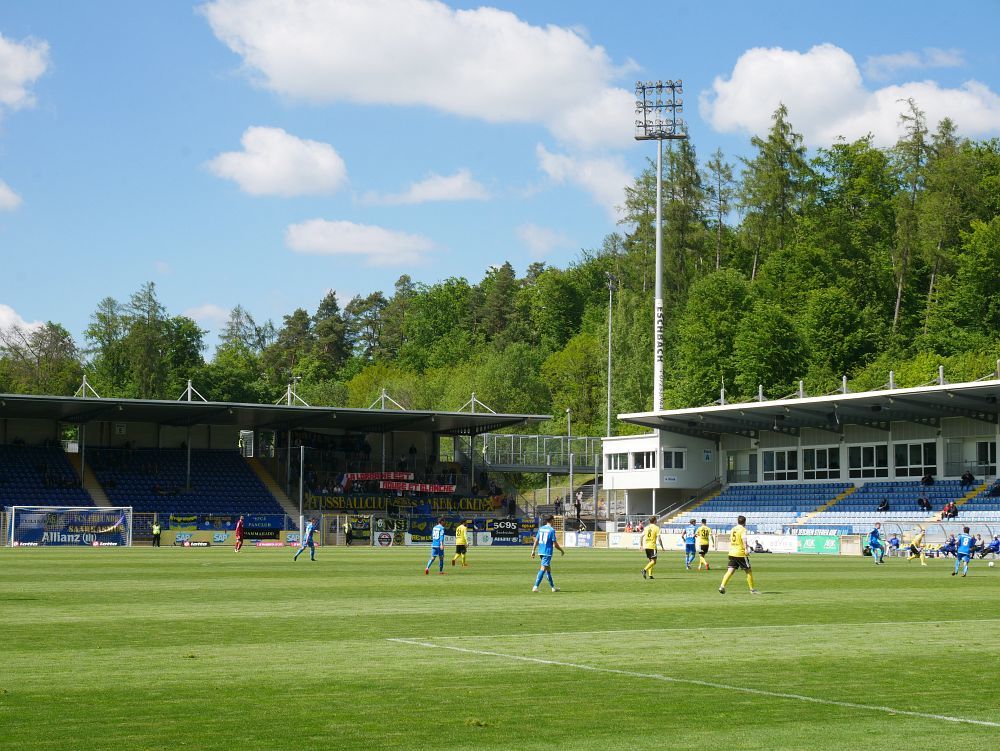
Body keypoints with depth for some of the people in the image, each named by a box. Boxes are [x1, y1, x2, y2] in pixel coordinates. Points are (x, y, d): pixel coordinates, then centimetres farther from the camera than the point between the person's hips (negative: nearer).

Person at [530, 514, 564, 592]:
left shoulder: (540, 528, 8)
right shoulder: (551, 530, -11)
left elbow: (536, 541, 8)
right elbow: (555, 544, -10)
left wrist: (533, 551, 12)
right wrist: (562, 550, 5)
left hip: (540, 552, 7)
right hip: (547, 552, -7)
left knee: (548, 569, 18)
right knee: (543, 569, -10)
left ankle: (553, 587, 27)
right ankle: (535, 587, -19)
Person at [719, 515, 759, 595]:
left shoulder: (732, 529, 14)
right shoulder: (743, 529, -7)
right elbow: (744, 538, -26)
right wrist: (746, 549, -33)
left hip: (732, 553, 6)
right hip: (741, 553, -6)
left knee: (730, 571, 2)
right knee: (748, 571, 6)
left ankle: (722, 586, -14)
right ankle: (752, 589, 11)